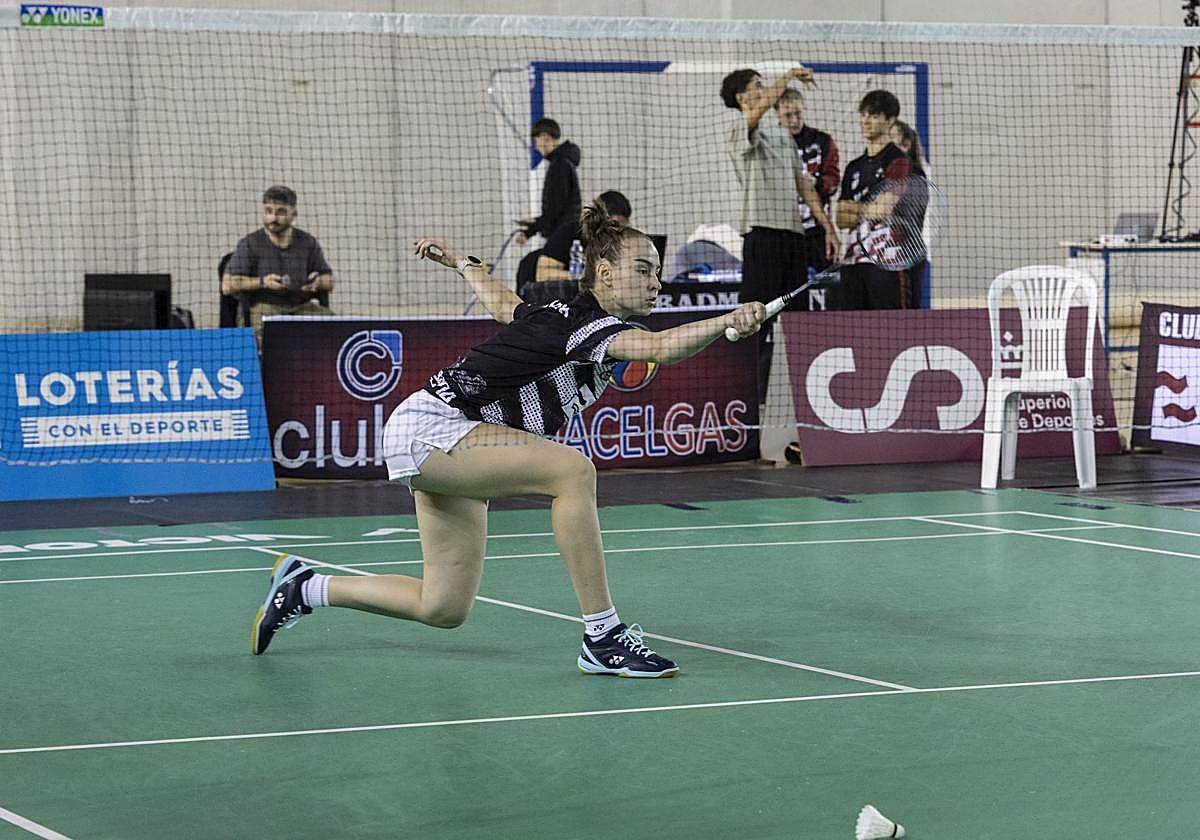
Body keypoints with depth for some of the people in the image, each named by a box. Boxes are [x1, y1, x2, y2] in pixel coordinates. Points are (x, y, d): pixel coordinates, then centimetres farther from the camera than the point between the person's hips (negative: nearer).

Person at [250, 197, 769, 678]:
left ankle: (303, 588, 31)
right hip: (428, 426, -10)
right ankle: (602, 637, -25)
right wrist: (727, 322, -55)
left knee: (444, 610, 13)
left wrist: (460, 261, 44)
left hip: (452, 449, 10)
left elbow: (503, 305, 26)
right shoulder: (584, 324, -22)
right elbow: (661, 348, -42)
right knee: (571, 469, -29)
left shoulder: (564, 315, 6)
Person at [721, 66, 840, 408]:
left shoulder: (783, 135, 21)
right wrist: (788, 77, -16)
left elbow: (804, 184, 21)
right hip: (762, 230, -8)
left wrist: (827, 226, 15)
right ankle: (751, 396, -5)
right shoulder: (741, 133, -3)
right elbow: (762, 106, -25)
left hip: (793, 231, 8)